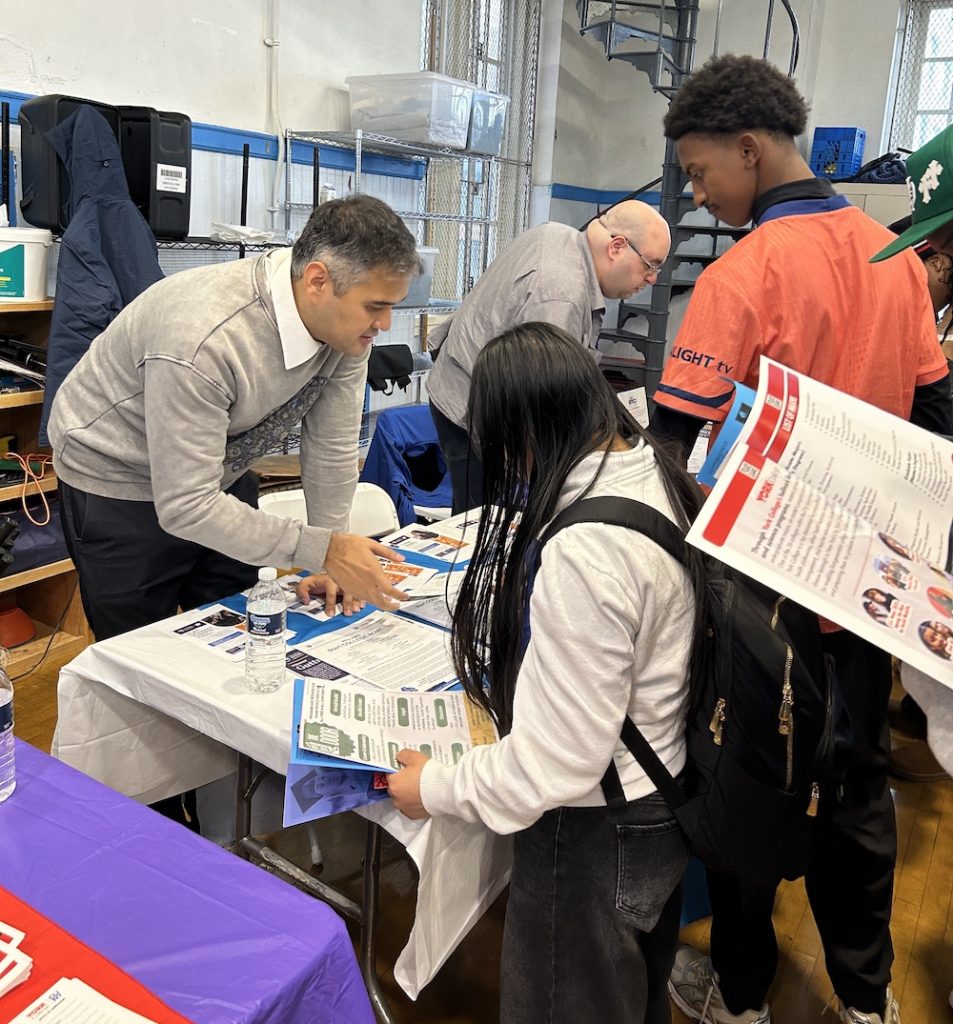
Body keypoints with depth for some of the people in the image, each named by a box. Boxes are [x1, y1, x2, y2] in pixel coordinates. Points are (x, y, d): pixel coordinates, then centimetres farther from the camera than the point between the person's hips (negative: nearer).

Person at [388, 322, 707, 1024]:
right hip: (667, 803, 8)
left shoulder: (582, 550, -34)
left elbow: (557, 761, -29)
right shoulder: (658, 476, -6)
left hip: (597, 832, -8)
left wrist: (436, 790, -13)